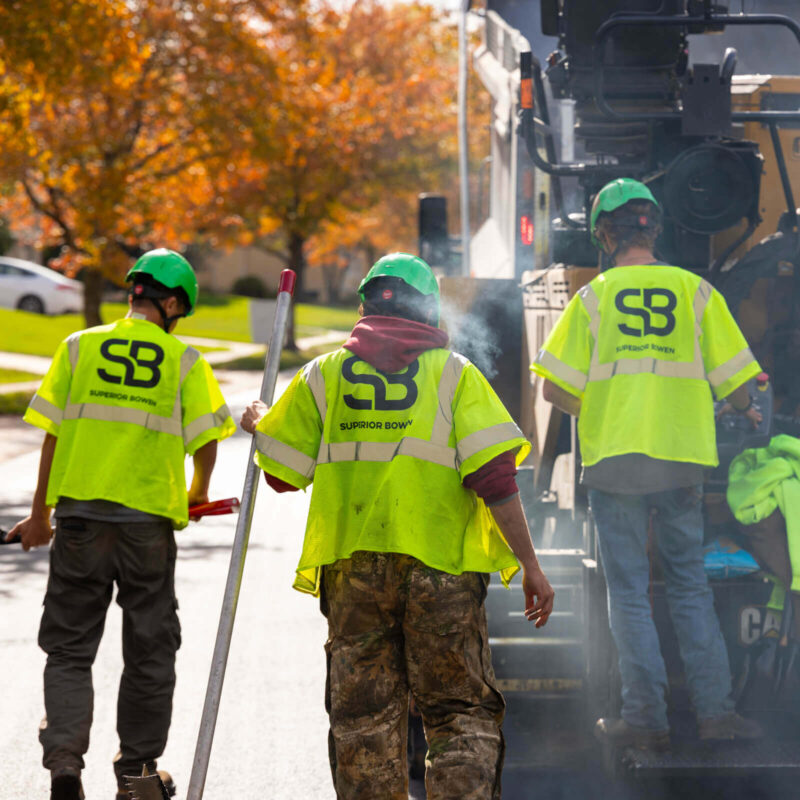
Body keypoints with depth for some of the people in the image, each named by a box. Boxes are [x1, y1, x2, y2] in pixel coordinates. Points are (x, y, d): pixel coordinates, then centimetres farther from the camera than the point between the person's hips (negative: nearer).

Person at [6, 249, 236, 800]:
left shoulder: (78, 348, 4)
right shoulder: (184, 361, 0)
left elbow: (54, 434, 3)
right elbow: (207, 439, -4)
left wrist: (40, 515, 10)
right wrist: (198, 492, 18)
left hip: (80, 512, 1)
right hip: (149, 517, -1)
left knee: (70, 646, 8)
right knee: (149, 651, 12)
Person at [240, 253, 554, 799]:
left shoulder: (324, 375, 9)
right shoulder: (454, 373, 3)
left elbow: (282, 470, 11)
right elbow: (494, 478, -6)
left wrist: (259, 425, 32)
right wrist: (529, 564, -3)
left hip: (352, 567, 2)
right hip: (441, 567, -2)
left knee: (364, 718, 7)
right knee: (463, 713, 4)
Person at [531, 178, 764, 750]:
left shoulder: (593, 297, 0)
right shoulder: (695, 291, 3)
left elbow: (555, 388, -3)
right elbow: (736, 382, 1)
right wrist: (744, 414, 24)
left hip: (614, 460, -1)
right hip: (682, 460, 1)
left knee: (628, 592, 5)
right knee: (690, 587, 11)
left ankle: (646, 718, 2)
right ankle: (716, 709, 6)